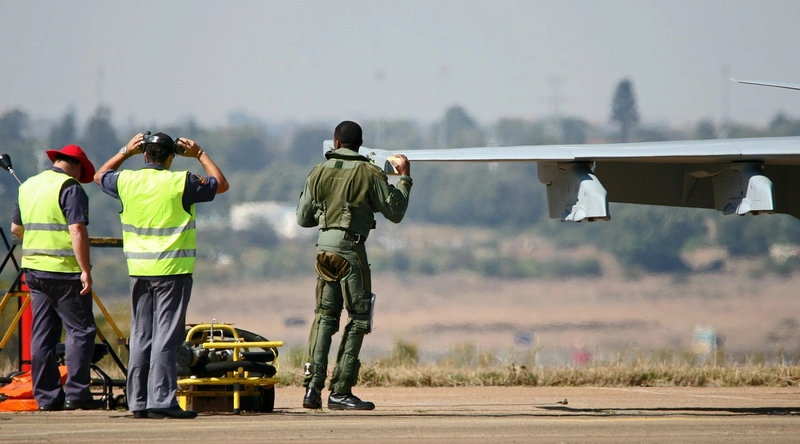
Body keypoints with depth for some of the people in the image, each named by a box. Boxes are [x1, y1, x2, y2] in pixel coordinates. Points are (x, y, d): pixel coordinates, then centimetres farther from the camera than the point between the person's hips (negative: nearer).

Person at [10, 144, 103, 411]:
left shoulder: (28, 186, 14)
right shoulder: (70, 188, -10)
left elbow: (16, 228, 24)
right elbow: (77, 231, -19)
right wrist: (85, 270, -19)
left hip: (33, 269, 7)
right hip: (64, 271, -7)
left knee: (43, 334, 8)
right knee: (80, 330, -2)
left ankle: (46, 396, 7)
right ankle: (76, 393, -8)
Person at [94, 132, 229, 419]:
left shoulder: (127, 181, 3)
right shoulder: (180, 183, -8)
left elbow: (100, 176, 25)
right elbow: (221, 184, 6)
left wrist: (125, 153, 27)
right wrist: (200, 155, 14)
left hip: (138, 271, 5)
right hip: (172, 271, -5)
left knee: (141, 336, 10)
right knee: (166, 336, -6)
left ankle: (138, 401, 11)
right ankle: (162, 400, -11)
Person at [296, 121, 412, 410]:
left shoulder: (319, 173, 8)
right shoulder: (369, 173, -4)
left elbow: (303, 218, 15)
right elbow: (395, 212, 0)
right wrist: (405, 178, 11)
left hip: (323, 247, 5)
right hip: (350, 249, -5)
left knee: (325, 316, 12)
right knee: (358, 318, 1)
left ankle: (312, 387, 2)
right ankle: (340, 391, -4)